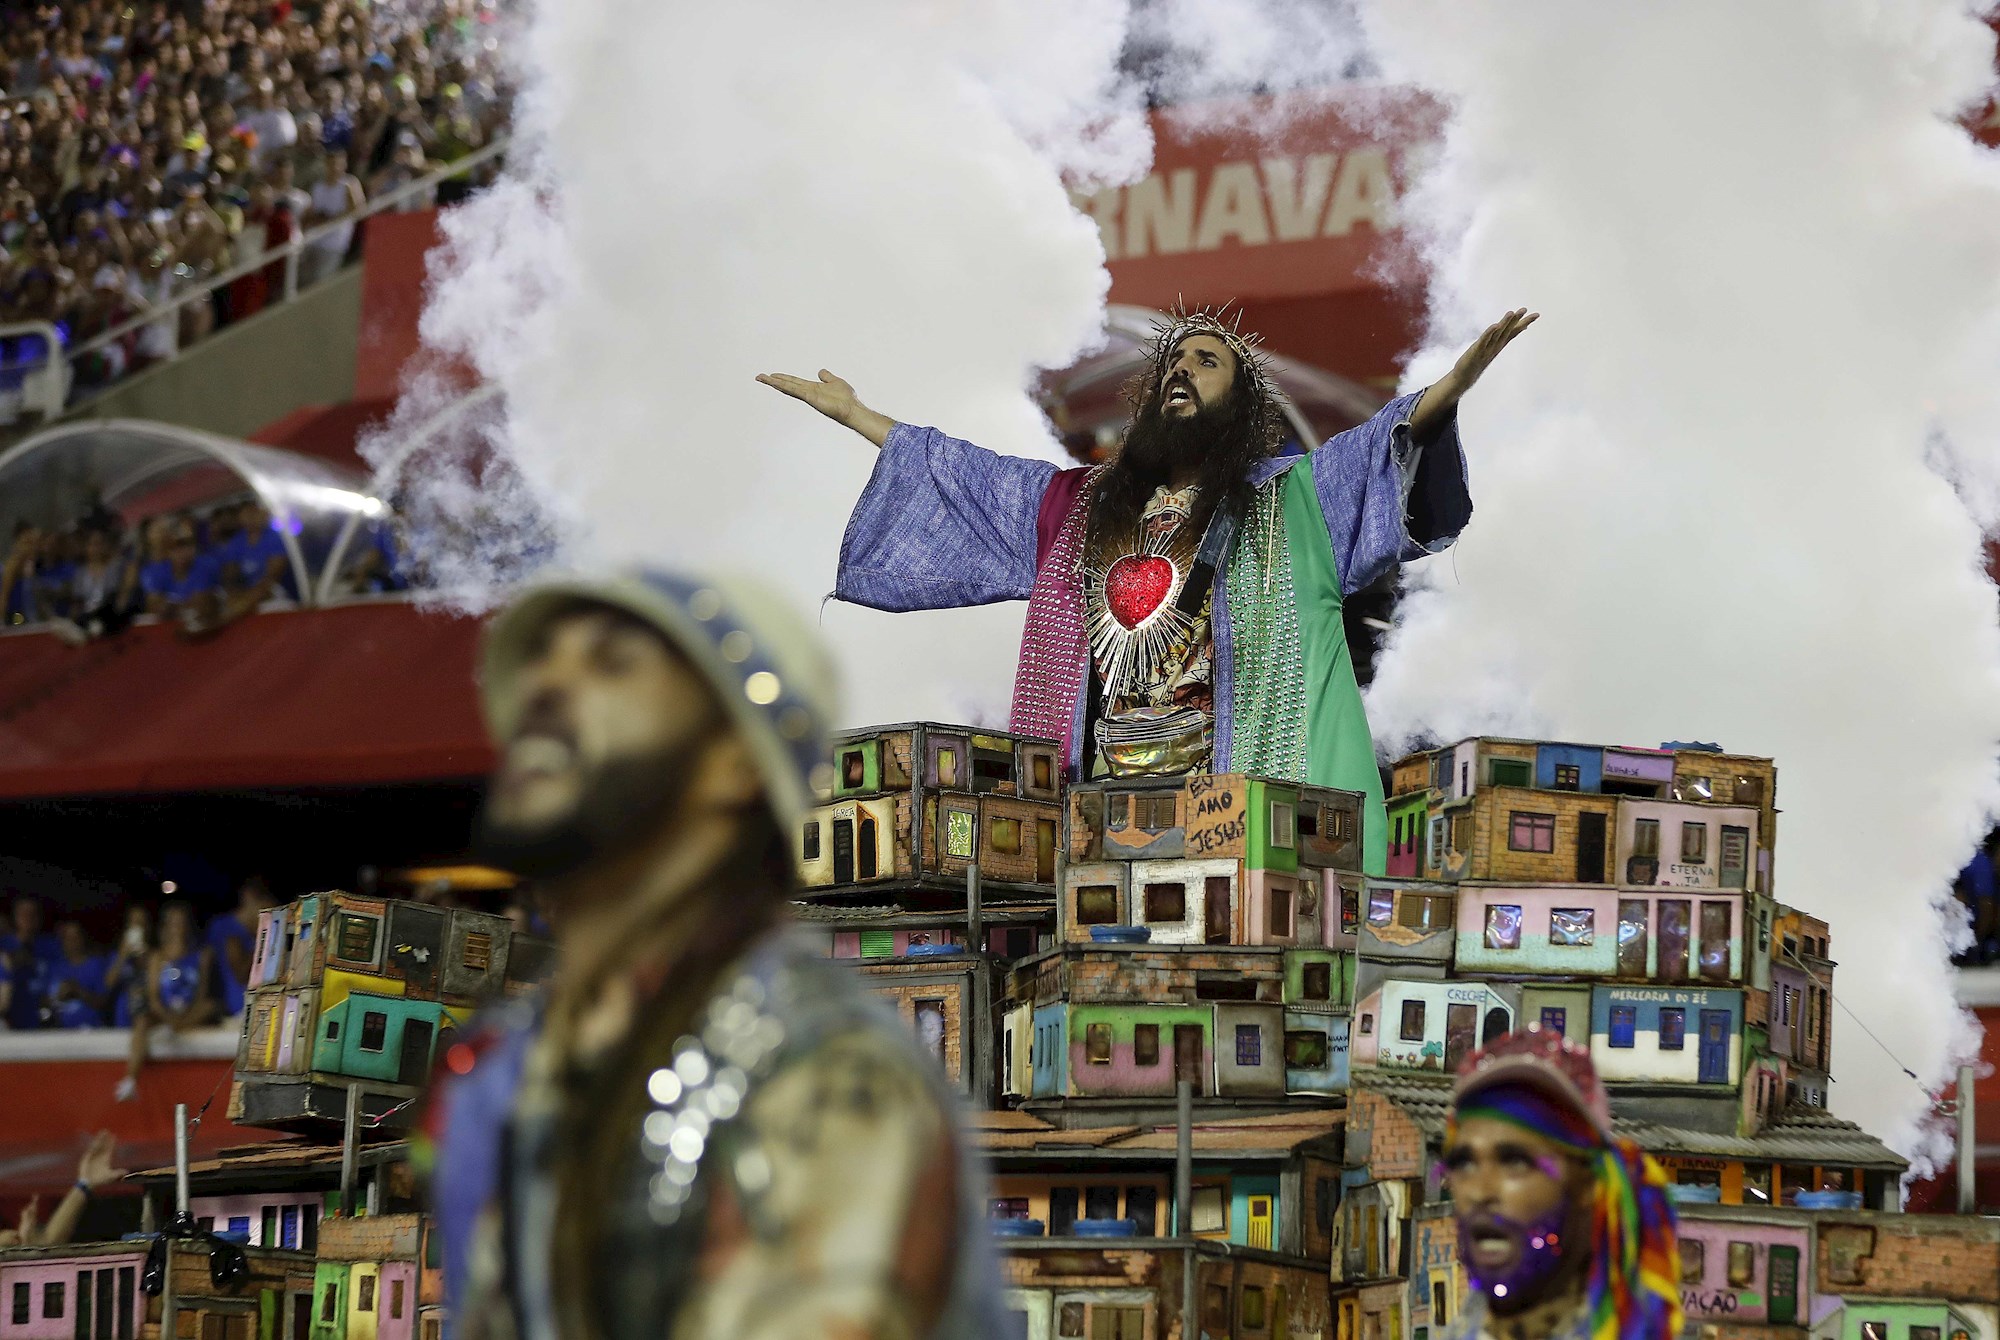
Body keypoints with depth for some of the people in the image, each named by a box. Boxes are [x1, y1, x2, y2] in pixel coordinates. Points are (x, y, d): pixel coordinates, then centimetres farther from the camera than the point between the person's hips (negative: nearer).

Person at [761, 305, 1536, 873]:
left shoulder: (1288, 499, 10)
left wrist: (1455, 383, -23)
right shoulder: (1080, 508, 24)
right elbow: (960, 478, 30)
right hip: (1097, 808, 4)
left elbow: (1390, 445, -5)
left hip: (1232, 798, -3)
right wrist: (854, 415, 32)